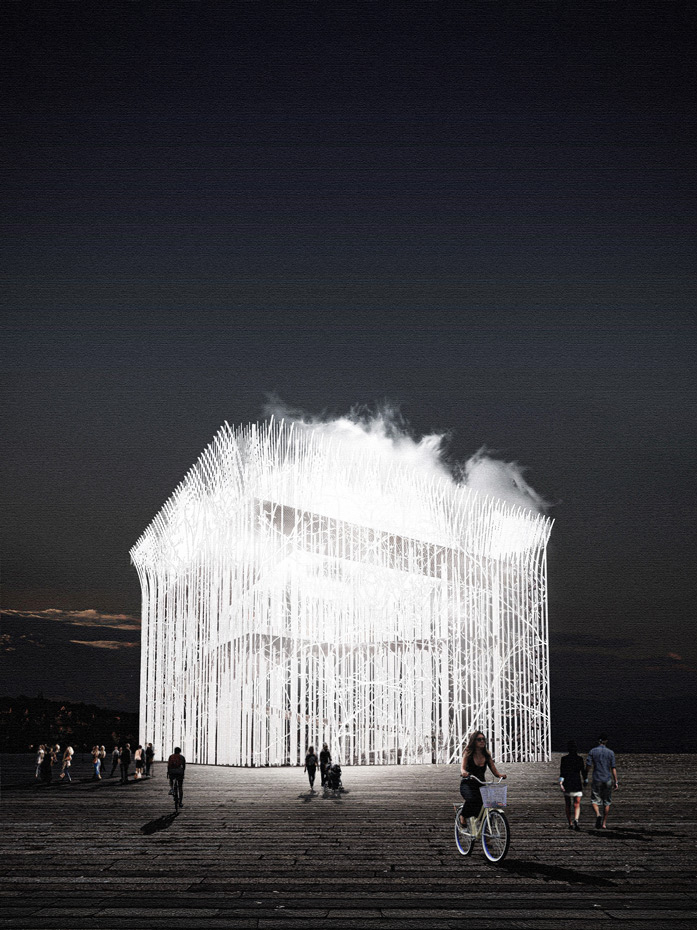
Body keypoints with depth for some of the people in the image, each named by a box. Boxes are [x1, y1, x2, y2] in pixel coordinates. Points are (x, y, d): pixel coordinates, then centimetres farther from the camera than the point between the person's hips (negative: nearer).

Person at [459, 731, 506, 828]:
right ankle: (463, 816, -6)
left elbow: (495, 771, 2)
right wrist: (464, 772, -43)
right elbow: (462, 767, -18)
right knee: (472, 799, -35)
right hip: (467, 784, -4)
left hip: (480, 784, 4)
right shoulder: (468, 754, -3)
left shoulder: (487, 755, 6)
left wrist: (500, 775, -21)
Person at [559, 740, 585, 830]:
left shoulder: (564, 759, -4)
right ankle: (576, 820, -27)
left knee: (568, 805, 14)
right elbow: (583, 771, 2)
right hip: (577, 784, 0)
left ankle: (570, 824, 16)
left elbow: (562, 771, -12)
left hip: (567, 785, 1)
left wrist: (560, 782, -17)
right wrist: (586, 781, 17)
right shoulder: (579, 759, -2)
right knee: (577, 805, -1)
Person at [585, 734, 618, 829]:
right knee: (607, 802, 12)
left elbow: (588, 765, -4)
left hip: (596, 779, -1)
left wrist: (585, 778, 5)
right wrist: (616, 781, 1)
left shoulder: (592, 751, 0)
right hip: (608, 780, 1)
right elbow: (613, 768, -2)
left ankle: (598, 814, -26)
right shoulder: (610, 752, 1)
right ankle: (604, 824, 13)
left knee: (595, 801, 4)